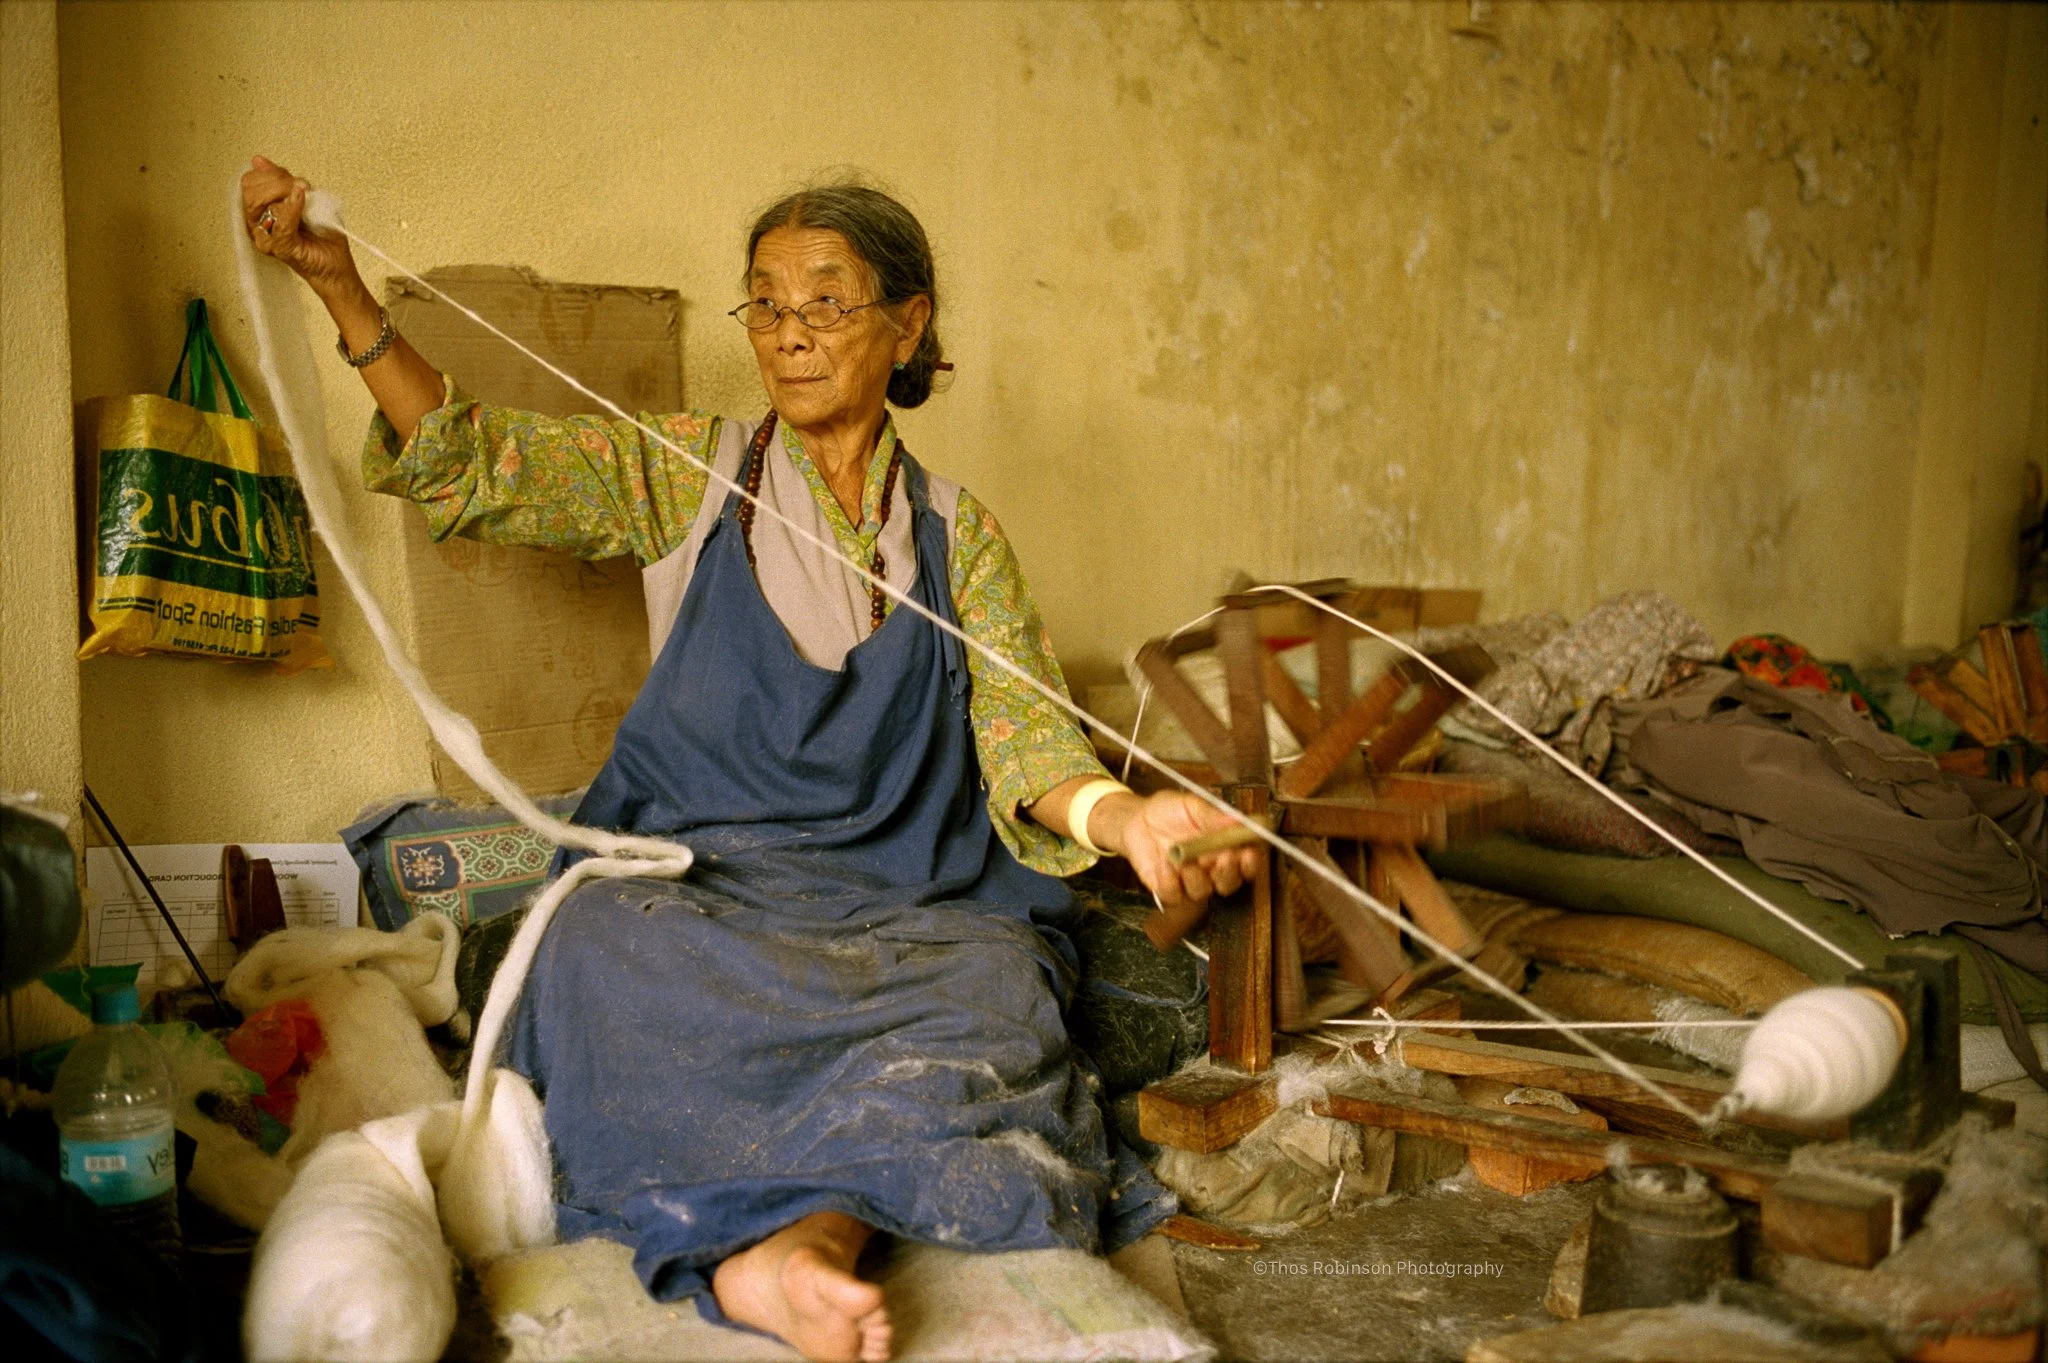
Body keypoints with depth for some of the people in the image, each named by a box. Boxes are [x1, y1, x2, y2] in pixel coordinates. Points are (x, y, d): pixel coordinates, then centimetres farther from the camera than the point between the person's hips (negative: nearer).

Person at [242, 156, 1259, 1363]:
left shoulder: (960, 532, 9)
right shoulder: (686, 473, 10)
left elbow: (1023, 731, -4)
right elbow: (471, 470, 5)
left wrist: (1118, 814, -27)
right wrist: (341, 288, -8)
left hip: (909, 900, 0)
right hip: (701, 877, 0)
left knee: (996, 991, -33)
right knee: (601, 942, -34)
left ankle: (786, 1244, -39)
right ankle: (847, 1207, -38)